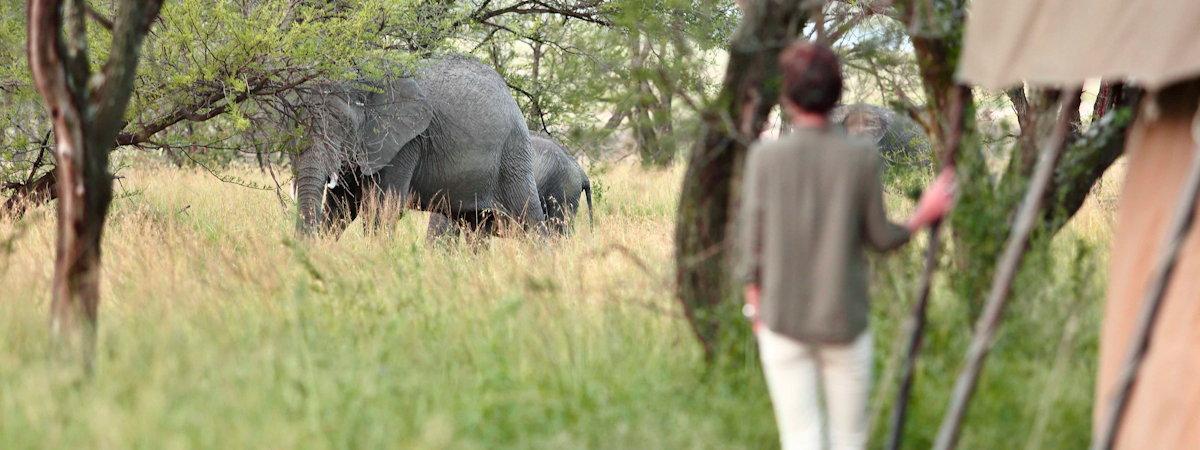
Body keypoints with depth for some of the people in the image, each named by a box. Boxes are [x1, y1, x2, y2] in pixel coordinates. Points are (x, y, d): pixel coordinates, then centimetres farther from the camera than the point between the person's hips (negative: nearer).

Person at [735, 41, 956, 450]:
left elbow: (751, 240, -3)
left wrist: (755, 305, 11)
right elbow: (879, 238, -1)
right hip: (844, 323, 0)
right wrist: (924, 215, 15)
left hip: (783, 321, 0)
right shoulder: (862, 159, -9)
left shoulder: (765, 157, -9)